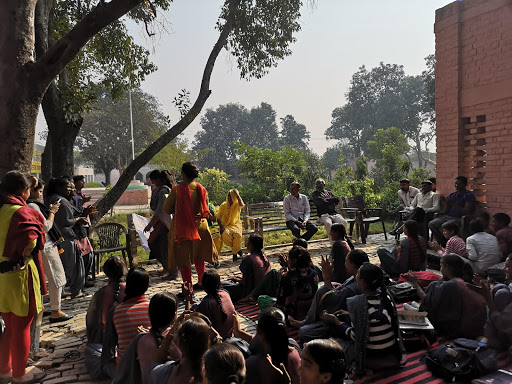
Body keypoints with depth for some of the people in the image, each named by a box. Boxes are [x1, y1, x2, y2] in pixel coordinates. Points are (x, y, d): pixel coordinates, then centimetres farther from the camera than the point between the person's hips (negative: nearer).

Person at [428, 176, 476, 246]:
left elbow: (467, 212, -13)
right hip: (447, 216, 7)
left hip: (459, 219, -7)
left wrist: (454, 204, -15)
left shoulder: (469, 196, -2)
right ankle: (443, 243, -5)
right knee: (431, 224, -17)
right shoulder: (452, 195, 18)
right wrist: (447, 203, -4)